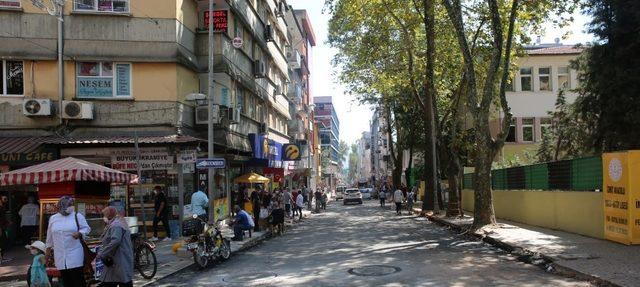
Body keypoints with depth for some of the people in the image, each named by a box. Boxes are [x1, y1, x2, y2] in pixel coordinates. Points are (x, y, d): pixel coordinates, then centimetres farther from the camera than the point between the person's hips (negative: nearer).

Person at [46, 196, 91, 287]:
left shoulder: (77, 216, 1)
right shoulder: (53, 218, 12)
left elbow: (86, 228, 2)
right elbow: (50, 236, 19)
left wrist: (79, 233, -18)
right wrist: (48, 249, 20)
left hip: (75, 254, -3)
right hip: (60, 256, 3)